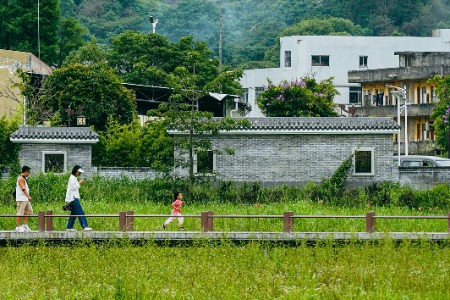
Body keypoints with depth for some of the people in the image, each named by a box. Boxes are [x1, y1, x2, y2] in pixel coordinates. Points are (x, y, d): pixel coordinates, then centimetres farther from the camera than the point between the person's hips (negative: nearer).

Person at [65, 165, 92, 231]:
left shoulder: (74, 178, 19)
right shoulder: (72, 178, -11)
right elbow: (73, 187, -17)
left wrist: (79, 184, 13)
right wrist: (79, 183, -13)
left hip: (74, 198, 11)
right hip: (73, 198, -11)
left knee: (73, 213, 11)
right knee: (80, 213, -16)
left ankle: (69, 227, 12)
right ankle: (85, 226, -22)